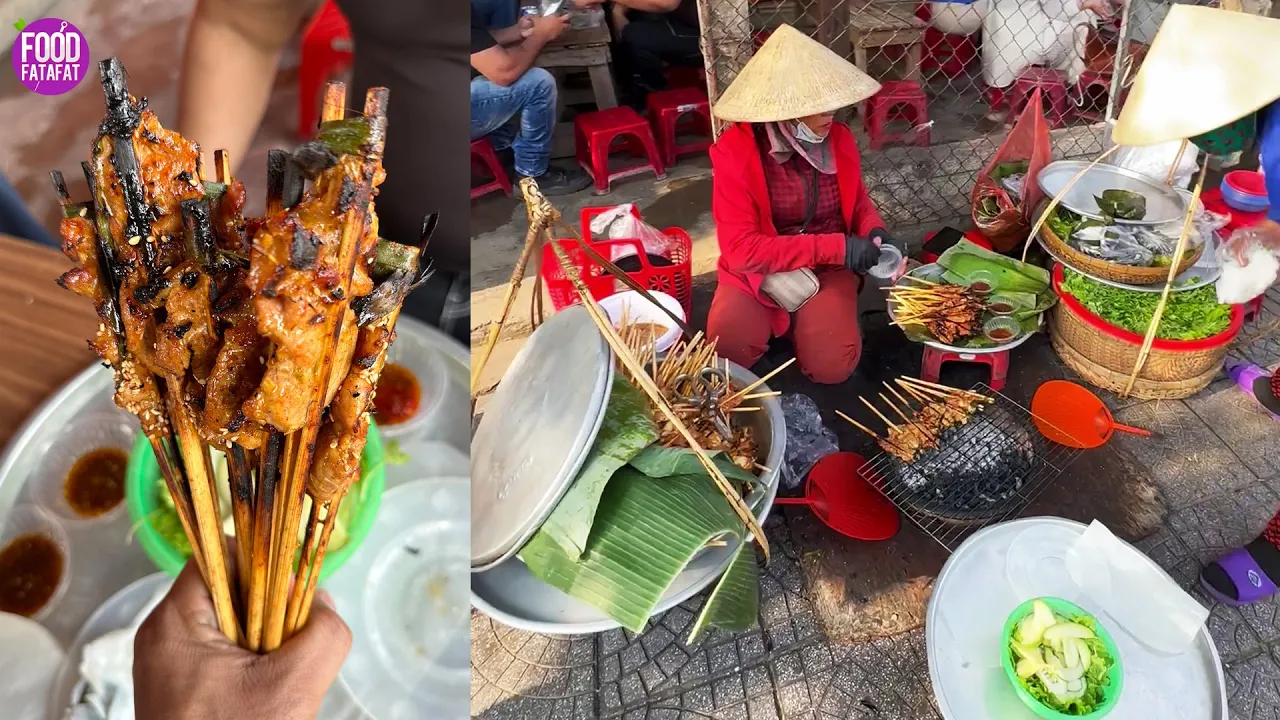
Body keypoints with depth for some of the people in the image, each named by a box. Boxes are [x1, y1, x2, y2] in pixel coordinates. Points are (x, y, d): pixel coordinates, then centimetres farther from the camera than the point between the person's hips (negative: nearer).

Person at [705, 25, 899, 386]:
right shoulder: (734, 151, -18)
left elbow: (857, 197, 16)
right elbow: (741, 249, -24)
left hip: (826, 269, 3)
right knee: (729, 346, -30)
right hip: (757, 272, -2)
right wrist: (837, 247, -26)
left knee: (833, 365, -21)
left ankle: (804, 320, 13)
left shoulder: (838, 137, -4)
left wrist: (873, 229, -9)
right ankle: (772, 316, 5)